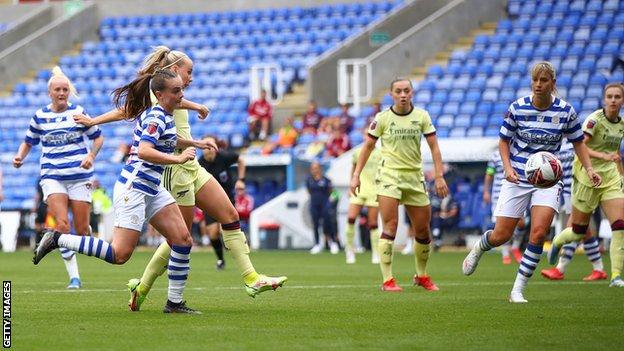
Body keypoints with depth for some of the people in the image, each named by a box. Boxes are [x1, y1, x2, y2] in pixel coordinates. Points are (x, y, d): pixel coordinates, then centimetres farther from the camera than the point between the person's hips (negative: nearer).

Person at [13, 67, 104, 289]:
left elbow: (98, 137, 8)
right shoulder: (40, 116, 5)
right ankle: (74, 276, -11)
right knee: (62, 225, -18)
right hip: (52, 177, 0)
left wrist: (91, 156, -10)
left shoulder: (78, 112, 1)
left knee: (81, 230, -2)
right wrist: (20, 157, -2)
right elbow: (28, 142, 17)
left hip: (79, 177, 0)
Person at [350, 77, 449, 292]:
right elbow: (368, 146, 6)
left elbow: (434, 146, 3)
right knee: (390, 225, -15)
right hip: (389, 176, -3)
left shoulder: (422, 116, 3)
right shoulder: (382, 118, -1)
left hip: (415, 177, 3)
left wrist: (439, 176, -4)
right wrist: (356, 175, 1)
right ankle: (387, 280, -14)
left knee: (423, 229, 6)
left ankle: (422, 275, 26)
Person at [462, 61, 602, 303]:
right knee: (501, 236, -1)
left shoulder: (566, 111, -5)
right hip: (517, 179, 0)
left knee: (539, 232, -18)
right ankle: (479, 248, 38)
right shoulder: (518, 108, -7)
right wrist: (508, 167, -11)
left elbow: (578, 142, 9)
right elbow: (504, 140, 4)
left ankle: (518, 290, -6)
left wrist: (589, 169, -4)